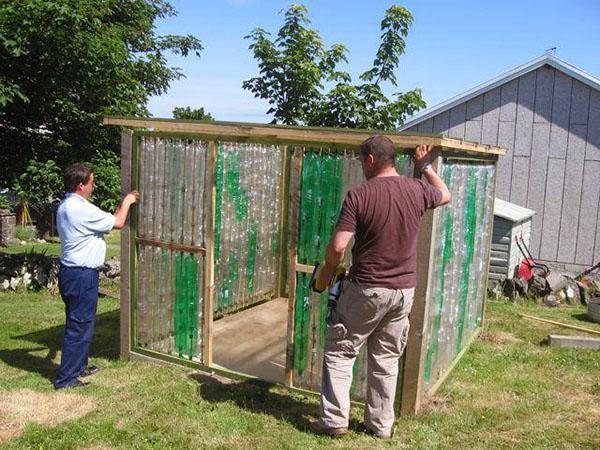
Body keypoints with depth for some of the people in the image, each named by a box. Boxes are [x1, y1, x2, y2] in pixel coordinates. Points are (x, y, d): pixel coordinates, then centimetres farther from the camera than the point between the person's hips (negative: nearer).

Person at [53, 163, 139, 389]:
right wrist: (127, 202, 4)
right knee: (79, 326, -1)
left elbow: (105, 220, 16)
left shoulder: (66, 206, 10)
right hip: (82, 276, -10)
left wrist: (123, 205, 18)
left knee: (81, 323, 20)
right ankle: (66, 378, 7)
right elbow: (117, 223, -12)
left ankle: (79, 367, 33)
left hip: (70, 271, 10)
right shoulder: (81, 209, -21)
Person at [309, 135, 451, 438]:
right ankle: (381, 425, 25)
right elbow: (445, 195, 22)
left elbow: (338, 245, -18)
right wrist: (426, 167, 33)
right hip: (404, 290, 5)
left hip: (366, 289, -5)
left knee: (339, 352, 10)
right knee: (387, 359, 16)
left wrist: (326, 271, 1)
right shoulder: (416, 190, -1)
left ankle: (334, 419, 11)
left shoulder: (359, 195, -14)